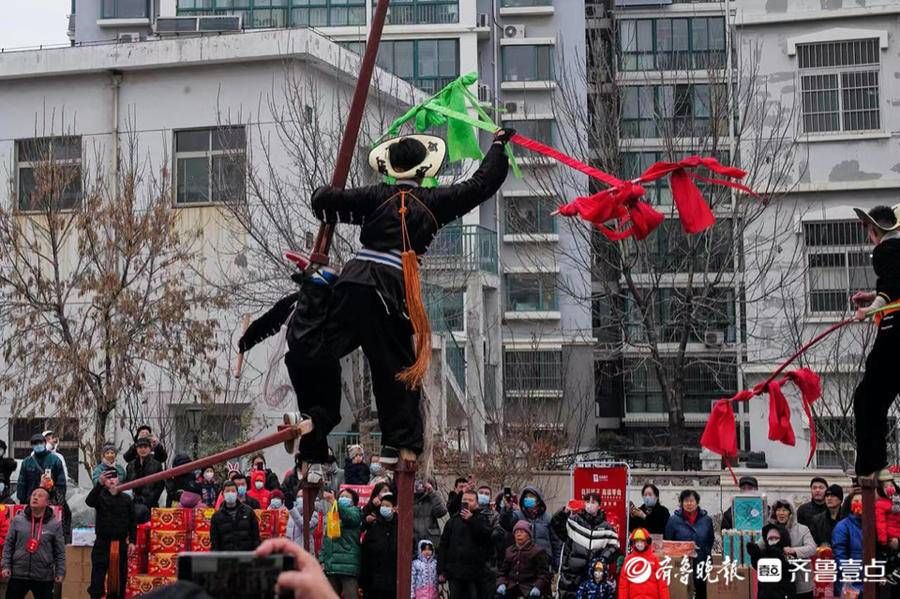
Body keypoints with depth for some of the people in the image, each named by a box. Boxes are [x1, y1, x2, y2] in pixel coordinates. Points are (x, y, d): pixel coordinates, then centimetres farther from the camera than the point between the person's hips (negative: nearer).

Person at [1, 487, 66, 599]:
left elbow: (60, 551, 2)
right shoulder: (17, 520, 2)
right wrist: (6, 565, -1)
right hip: (18, 574, 1)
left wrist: (60, 572, -2)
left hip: (44, 577, -1)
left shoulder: (55, 524, -2)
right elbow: (8, 545, 6)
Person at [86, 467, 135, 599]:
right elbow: (89, 501, -24)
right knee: (98, 575, -6)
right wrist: (99, 483, -38)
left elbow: (132, 522, 9)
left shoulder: (126, 499, 7)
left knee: (121, 576, 7)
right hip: (102, 543, -2)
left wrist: (132, 541, 0)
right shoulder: (100, 496, 0)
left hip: (121, 543, 2)